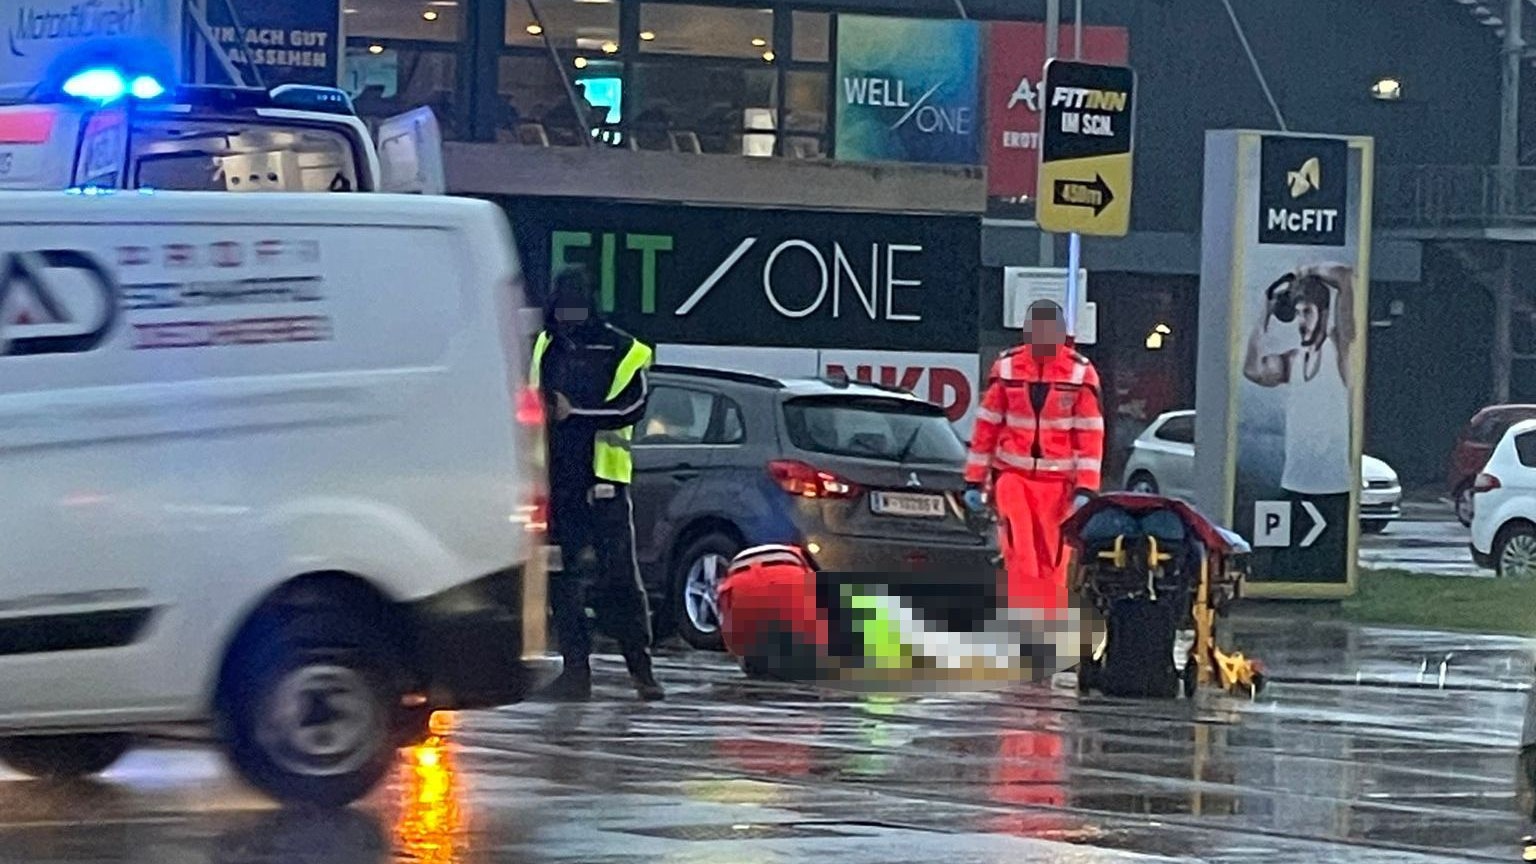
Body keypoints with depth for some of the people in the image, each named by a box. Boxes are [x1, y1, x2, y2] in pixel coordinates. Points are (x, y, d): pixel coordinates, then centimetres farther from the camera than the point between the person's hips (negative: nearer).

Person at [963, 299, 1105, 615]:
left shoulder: (1080, 373, -2)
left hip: (1058, 481, 0)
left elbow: (1091, 434, -1)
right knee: (1020, 555, -13)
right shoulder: (1006, 368, 1)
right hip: (1013, 475, 0)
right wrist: (974, 480, 5)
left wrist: (1085, 489, -8)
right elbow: (986, 425, 6)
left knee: (1053, 562, 2)